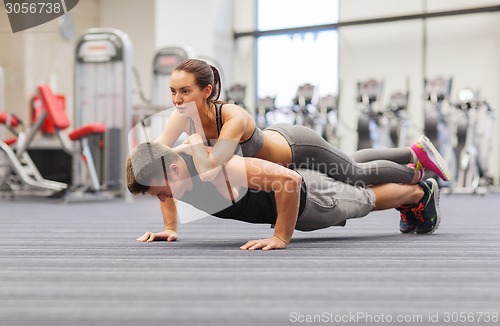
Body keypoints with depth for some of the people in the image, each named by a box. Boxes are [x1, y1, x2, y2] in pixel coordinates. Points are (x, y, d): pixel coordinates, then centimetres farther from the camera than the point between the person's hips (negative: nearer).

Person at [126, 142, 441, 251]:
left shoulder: (218, 168, -47)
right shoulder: (172, 170, -23)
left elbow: (290, 179, -49)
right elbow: (168, 191, 5)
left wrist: (281, 238, -44)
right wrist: (170, 228, -5)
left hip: (305, 195, -7)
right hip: (275, 194, 7)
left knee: (368, 199, 21)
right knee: (361, 198, 33)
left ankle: (422, 192, 50)